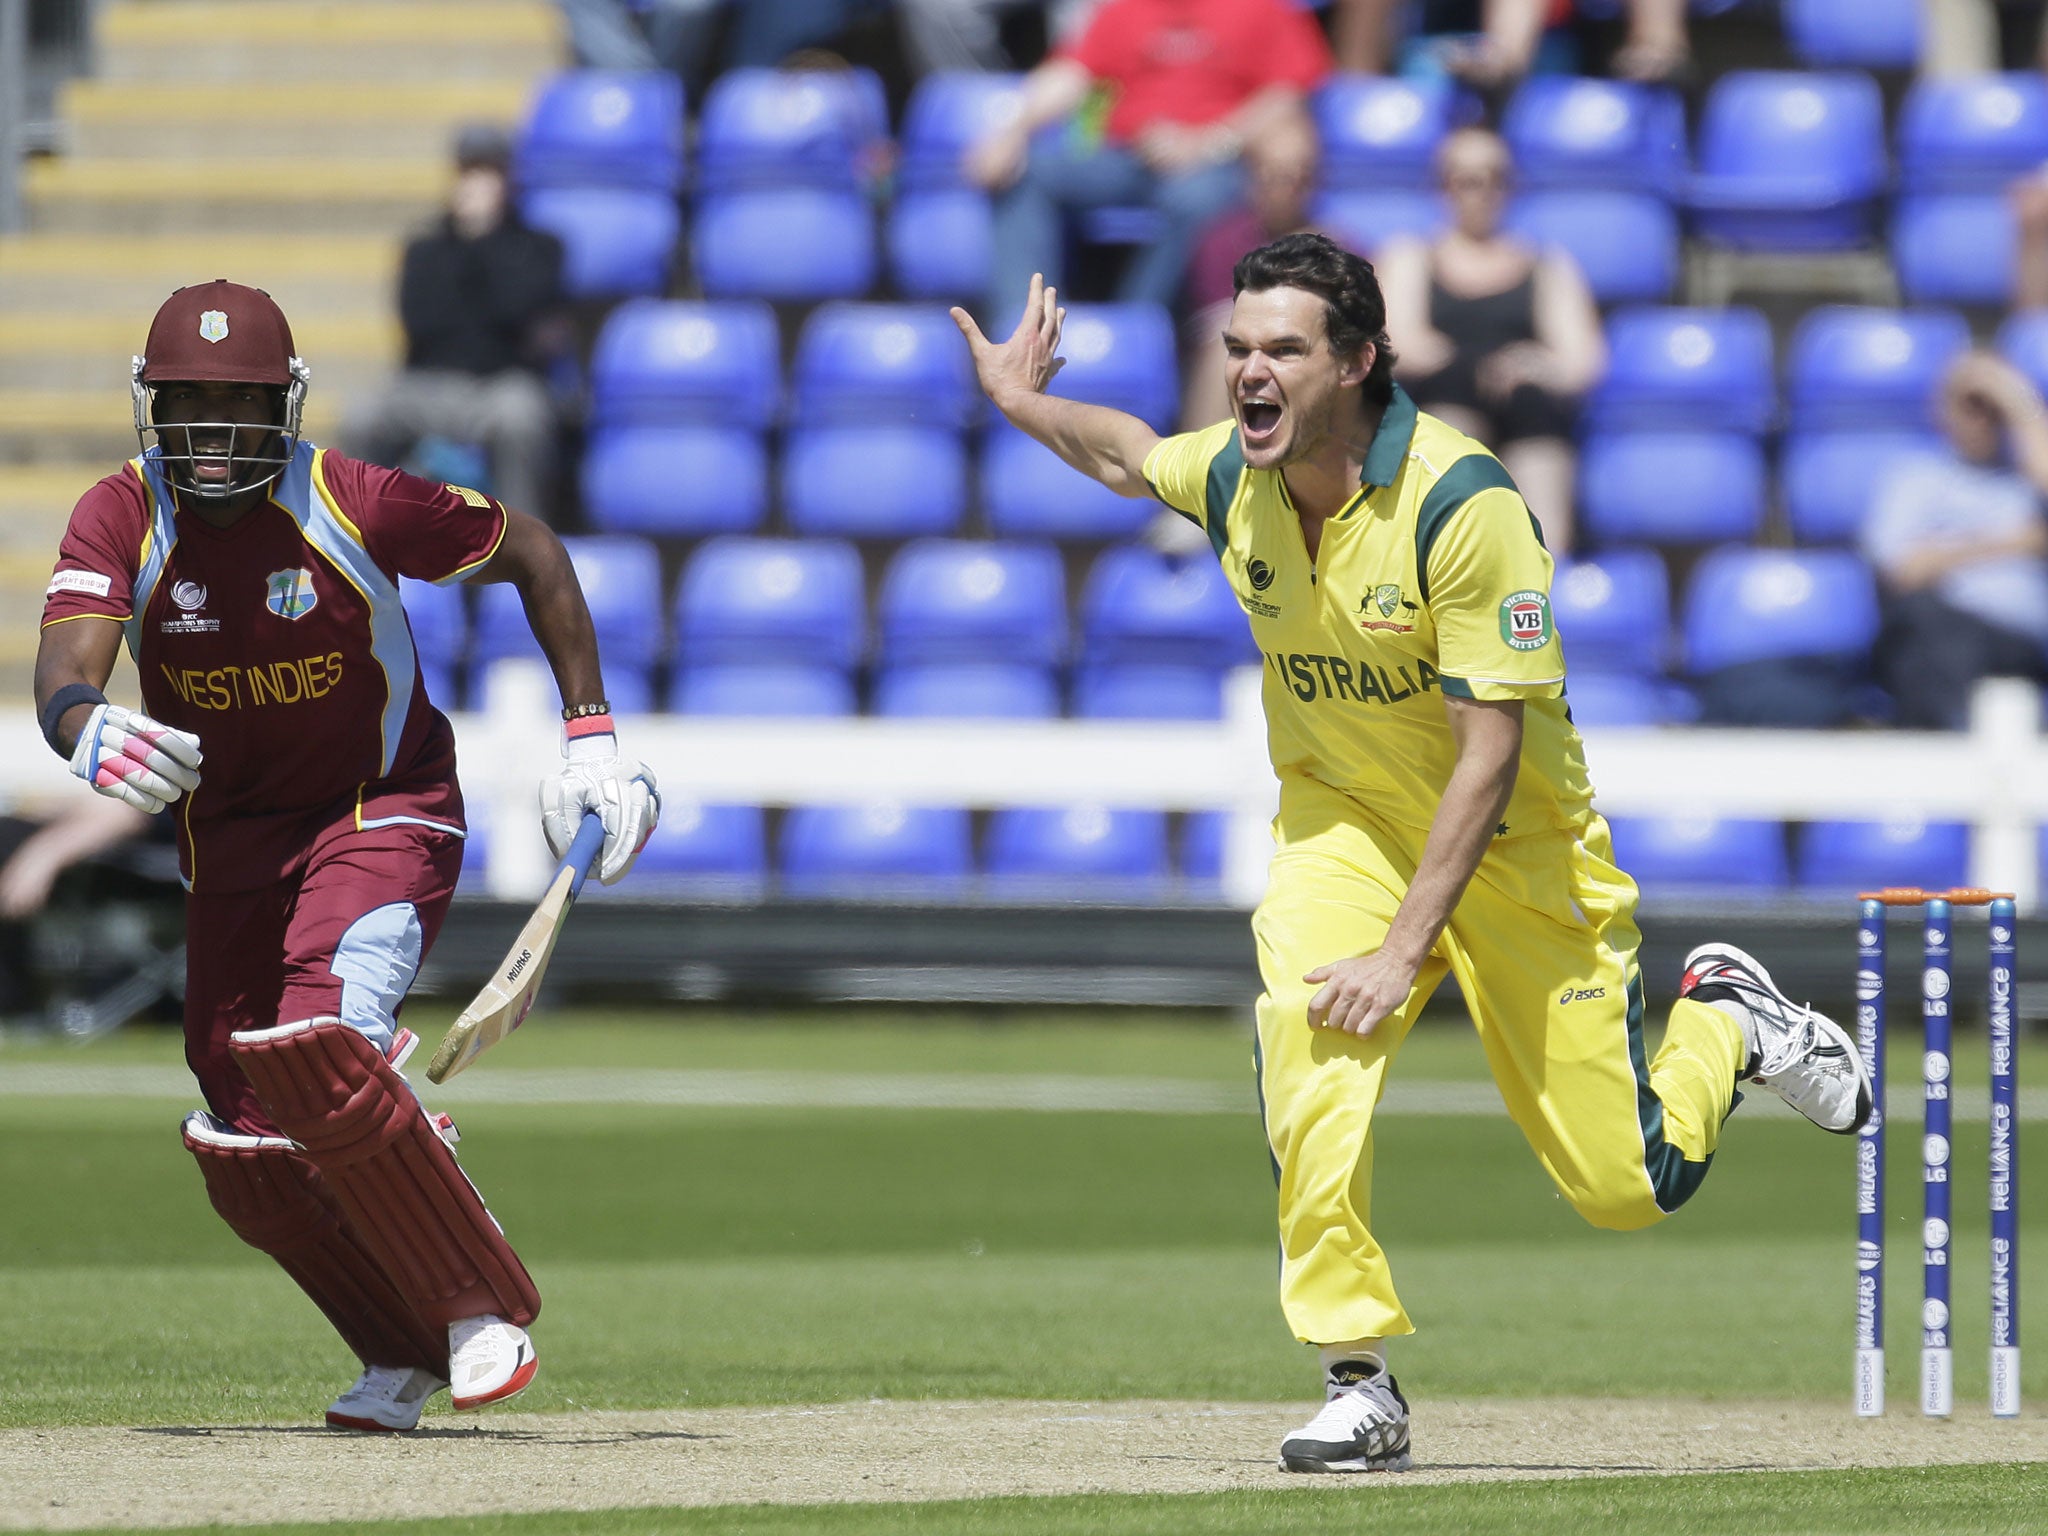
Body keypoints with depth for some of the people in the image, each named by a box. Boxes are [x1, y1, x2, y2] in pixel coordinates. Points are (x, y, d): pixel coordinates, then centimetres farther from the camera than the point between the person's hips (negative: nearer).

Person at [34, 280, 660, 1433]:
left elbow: (530, 552, -4)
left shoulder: (355, 505, -19)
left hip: (384, 810, -4)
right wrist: (90, 731, -54)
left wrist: (592, 738, -9)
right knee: (246, 1161, 2)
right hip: (233, 839, 4)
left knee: (314, 1050, -29)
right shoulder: (123, 519, -13)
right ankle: (404, 1355, 25)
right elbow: (62, 676, -29)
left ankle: (483, 1313, -14)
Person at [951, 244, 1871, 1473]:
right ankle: (1360, 1383, -21)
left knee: (1624, 1184, 0)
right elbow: (1131, 455, 19)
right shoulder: (1233, 480, -10)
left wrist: (1407, 949, -30)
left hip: (1516, 845, -4)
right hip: (1343, 825, 4)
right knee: (1305, 1033, -29)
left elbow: (1491, 751, -27)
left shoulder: (1464, 504, -28)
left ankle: (1726, 1024, 34)